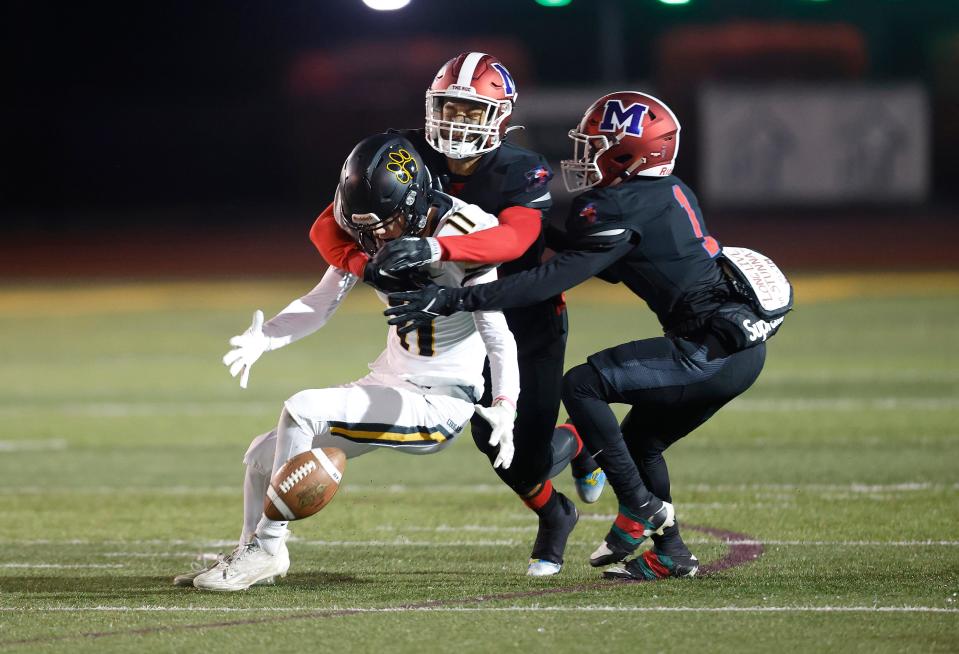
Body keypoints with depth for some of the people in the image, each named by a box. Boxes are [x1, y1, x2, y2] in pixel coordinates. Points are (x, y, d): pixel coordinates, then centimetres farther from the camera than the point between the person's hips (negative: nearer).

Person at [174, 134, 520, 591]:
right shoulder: (369, 233, 0)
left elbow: (499, 335, -18)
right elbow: (320, 304, 3)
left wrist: (504, 404, -33)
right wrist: (263, 339, -16)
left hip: (437, 406, -8)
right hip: (389, 383, 8)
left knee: (301, 410, -24)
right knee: (263, 455, 10)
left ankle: (267, 548, -13)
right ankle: (251, 555, 33)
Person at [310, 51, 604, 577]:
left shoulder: (523, 174, -23)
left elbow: (514, 239, -46)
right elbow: (328, 227, -19)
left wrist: (435, 249, -61)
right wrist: (367, 265, -41)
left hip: (530, 323, -3)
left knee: (527, 458, -9)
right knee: (492, 441, 1)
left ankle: (581, 445, 30)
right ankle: (554, 517, 35)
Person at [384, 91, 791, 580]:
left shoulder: (621, 209, -13)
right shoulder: (667, 193, 16)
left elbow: (554, 279, -18)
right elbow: (602, 264, 29)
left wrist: (453, 300, -20)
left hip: (715, 347, -10)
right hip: (743, 345, 10)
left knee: (582, 386, -13)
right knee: (639, 441, 21)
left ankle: (640, 509, -8)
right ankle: (670, 553, 22)